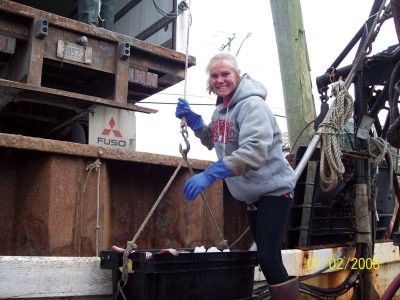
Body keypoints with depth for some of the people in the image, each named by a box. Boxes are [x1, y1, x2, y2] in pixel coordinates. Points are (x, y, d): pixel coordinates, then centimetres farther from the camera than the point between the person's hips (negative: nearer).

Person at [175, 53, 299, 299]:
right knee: (264, 257, 17)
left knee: (269, 258, -14)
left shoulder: (252, 105, -20)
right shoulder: (221, 108, 7)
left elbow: (254, 151, -34)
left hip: (274, 189, -9)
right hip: (252, 194, 9)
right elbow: (213, 141, 22)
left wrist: (209, 175, -40)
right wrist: (191, 118, 6)